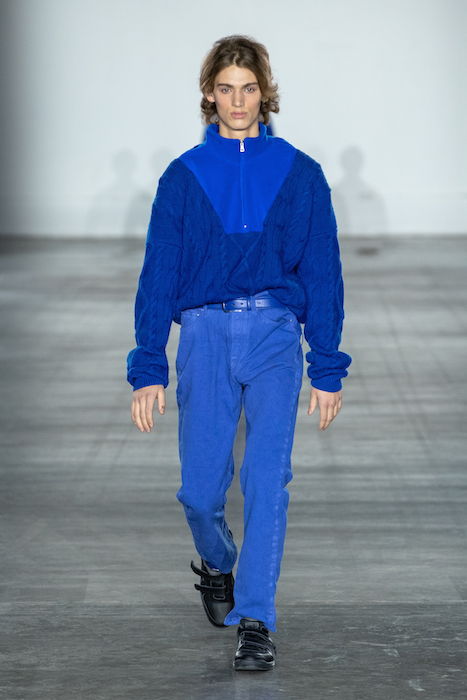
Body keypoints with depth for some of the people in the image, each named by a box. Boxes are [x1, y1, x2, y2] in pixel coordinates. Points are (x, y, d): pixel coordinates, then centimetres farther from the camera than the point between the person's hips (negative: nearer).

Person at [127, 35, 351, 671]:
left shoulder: (300, 174, 8)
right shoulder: (183, 177, 9)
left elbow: (322, 273, 8)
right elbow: (158, 275, 8)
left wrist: (328, 369, 4)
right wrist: (148, 368, 1)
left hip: (276, 335, -1)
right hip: (205, 333, 1)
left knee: (268, 475, -15)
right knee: (201, 489, -1)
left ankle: (255, 622, -10)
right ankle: (216, 565, 33)